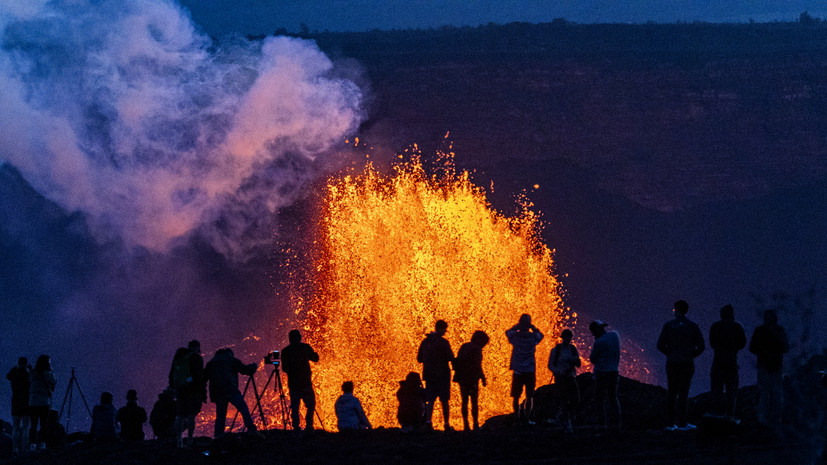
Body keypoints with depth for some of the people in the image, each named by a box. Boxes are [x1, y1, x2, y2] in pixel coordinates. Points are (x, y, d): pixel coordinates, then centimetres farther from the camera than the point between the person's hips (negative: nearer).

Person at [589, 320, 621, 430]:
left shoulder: (599, 343, -17)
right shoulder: (615, 335, 3)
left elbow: (592, 358, -6)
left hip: (602, 373, -7)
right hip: (615, 371, 7)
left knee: (600, 399, 2)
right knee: (613, 397, 20)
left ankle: (603, 423, -6)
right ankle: (619, 421, 9)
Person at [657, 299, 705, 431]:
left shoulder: (669, 325, 0)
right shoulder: (692, 326, -1)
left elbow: (660, 345, -2)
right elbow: (701, 346, -2)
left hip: (671, 363, 1)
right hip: (687, 363, -1)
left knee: (671, 392, 7)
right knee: (683, 393, 0)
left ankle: (670, 423, 6)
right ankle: (682, 423, -3)